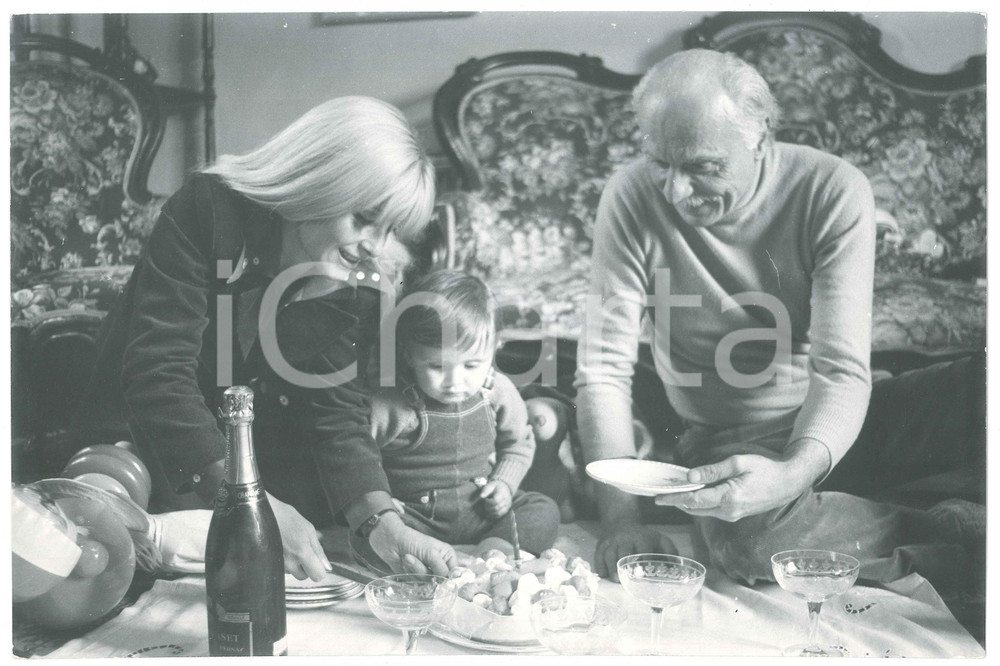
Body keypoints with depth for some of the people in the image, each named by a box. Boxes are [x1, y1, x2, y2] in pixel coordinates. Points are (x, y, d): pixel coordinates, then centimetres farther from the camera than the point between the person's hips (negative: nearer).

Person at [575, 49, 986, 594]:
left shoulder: (834, 192, -15)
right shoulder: (633, 200, -14)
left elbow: (843, 371, -20)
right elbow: (603, 370, -14)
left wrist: (793, 474, -41)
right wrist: (622, 517, -24)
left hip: (837, 426, 1)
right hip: (729, 441, 0)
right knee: (745, 538, -35)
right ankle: (953, 528, -12)